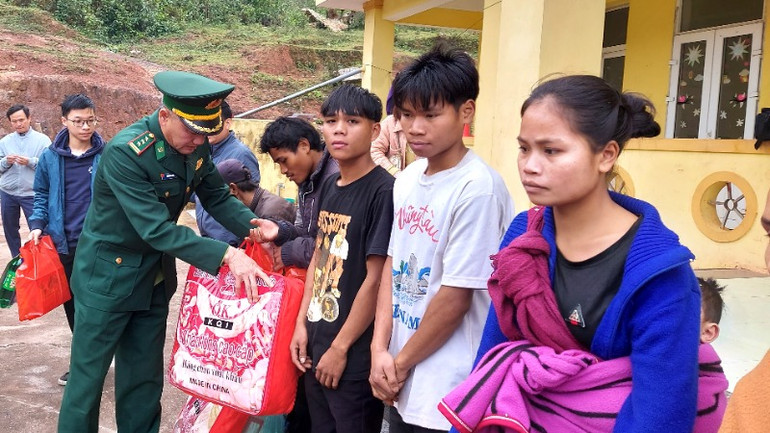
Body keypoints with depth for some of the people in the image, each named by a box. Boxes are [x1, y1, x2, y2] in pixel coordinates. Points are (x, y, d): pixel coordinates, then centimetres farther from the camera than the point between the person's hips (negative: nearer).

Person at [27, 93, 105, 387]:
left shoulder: (107, 155, -5)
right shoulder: (51, 157, 2)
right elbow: (42, 195, 12)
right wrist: (37, 224, -2)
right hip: (62, 243, 3)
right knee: (72, 305, 13)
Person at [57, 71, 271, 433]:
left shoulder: (197, 145, -8)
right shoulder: (124, 152, -28)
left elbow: (217, 197, 1)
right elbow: (158, 229, -32)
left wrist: (252, 228, -17)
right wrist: (227, 255, -38)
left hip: (156, 278, 6)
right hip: (108, 276, -6)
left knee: (145, 380, 14)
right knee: (87, 378, 6)